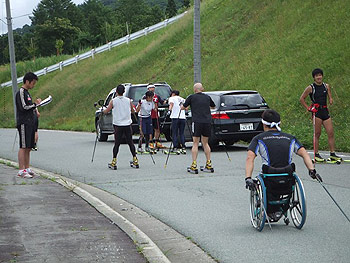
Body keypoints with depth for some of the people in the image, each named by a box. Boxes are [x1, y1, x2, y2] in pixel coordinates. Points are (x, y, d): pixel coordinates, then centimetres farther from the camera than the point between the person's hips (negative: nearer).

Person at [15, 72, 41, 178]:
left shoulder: (27, 92, 20)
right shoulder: (21, 92, -9)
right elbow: (23, 108, -16)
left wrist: (35, 110, 9)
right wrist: (35, 104, -6)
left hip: (30, 123, 9)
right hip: (24, 124, -9)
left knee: (28, 148, 9)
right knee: (23, 147, -11)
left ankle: (27, 169, 14)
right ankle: (21, 170, -11)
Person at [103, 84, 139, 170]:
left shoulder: (113, 101, -6)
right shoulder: (128, 100, 1)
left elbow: (105, 111, 0)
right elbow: (133, 111, 14)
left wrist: (103, 110, 22)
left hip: (118, 125, -2)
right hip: (127, 125, 2)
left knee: (117, 143, 0)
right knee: (130, 142, 9)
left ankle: (114, 162, -2)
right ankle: (135, 161, 10)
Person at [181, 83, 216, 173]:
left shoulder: (192, 97, 2)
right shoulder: (207, 97, 14)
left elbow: (182, 107, 11)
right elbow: (213, 106, 32)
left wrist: (185, 107, 32)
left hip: (197, 122, -4)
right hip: (207, 122, 4)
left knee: (195, 143, 0)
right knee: (205, 143, 15)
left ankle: (194, 166, -7)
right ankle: (209, 165, 13)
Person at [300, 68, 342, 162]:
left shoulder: (326, 86, 10)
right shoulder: (310, 88, -2)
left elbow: (330, 97, 18)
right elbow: (302, 99, 3)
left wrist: (331, 100, -5)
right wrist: (308, 108, -4)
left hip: (325, 111, 5)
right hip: (316, 112, -5)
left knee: (331, 133, 0)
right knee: (317, 133, -3)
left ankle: (332, 154, 5)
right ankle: (316, 155, 3)